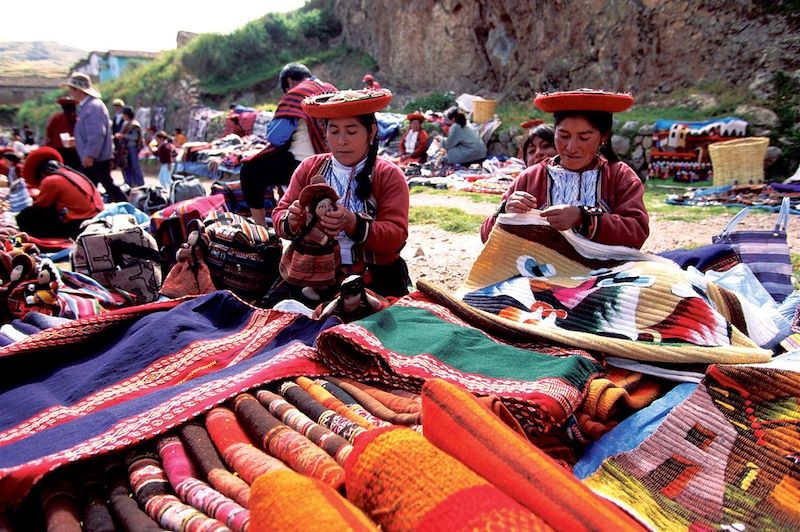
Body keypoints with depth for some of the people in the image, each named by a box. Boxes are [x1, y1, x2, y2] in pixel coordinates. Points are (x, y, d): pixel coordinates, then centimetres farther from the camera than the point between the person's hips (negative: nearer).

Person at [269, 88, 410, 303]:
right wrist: (291, 220, -18)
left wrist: (352, 223, -28)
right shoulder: (309, 168, 9)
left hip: (373, 279, -2)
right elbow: (279, 214, 7)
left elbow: (396, 237, -10)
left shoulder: (389, 176, 0)